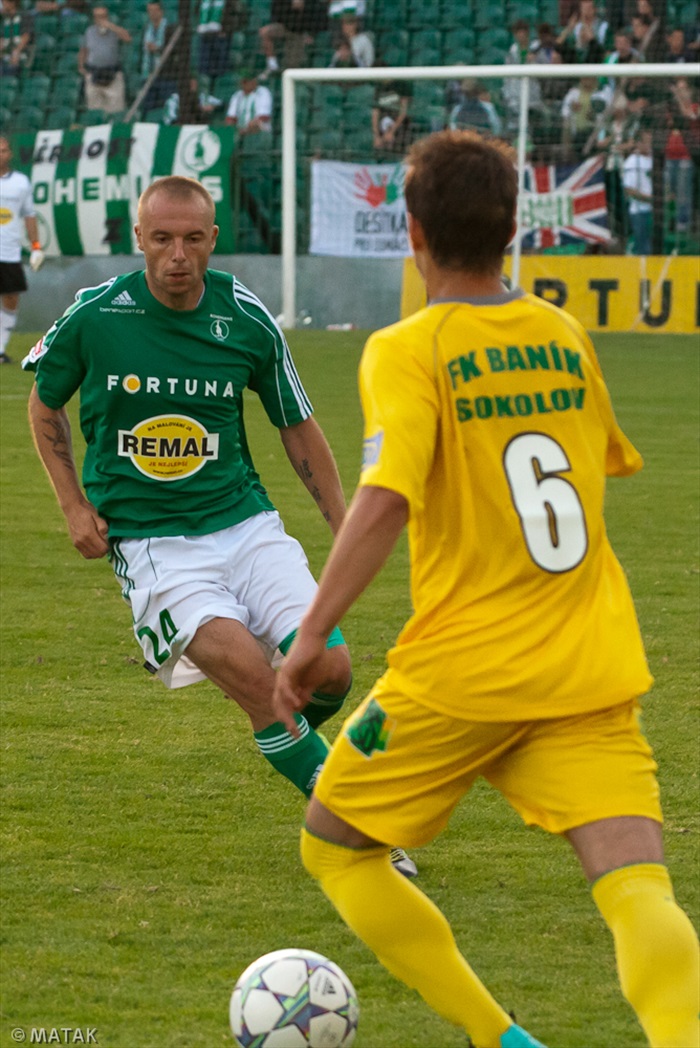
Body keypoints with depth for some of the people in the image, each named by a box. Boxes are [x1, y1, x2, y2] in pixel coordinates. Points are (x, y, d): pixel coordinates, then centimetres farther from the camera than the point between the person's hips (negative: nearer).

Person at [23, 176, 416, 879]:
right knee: (250, 671, -25)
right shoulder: (95, 315, -8)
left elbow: (297, 426, 11)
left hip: (246, 523, 3)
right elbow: (44, 405, 11)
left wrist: (345, 531, 7)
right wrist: (75, 508, 1)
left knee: (328, 670, -15)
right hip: (149, 544, -3)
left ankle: (282, 741, 23)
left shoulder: (248, 320, -3)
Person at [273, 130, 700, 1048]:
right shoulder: (565, 336, 9)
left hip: (461, 672, -4)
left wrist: (311, 637, -20)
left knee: (333, 847, 17)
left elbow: (384, 499, -22)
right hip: (592, 674, 4)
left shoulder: (407, 351, -8)